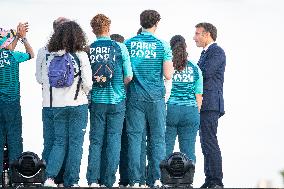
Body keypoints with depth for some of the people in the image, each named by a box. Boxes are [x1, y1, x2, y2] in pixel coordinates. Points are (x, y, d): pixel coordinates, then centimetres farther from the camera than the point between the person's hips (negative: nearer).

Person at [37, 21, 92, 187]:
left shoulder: (48, 56, -1)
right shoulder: (80, 56, -9)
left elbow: (40, 78, 6)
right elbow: (87, 82, -9)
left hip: (56, 105, 3)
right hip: (77, 104, -3)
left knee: (59, 140, 12)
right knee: (75, 142, 5)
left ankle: (50, 176, -5)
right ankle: (71, 181, 5)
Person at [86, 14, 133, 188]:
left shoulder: (88, 50, -3)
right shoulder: (119, 48, -5)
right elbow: (128, 77, -4)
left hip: (96, 100, 1)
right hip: (117, 101, -1)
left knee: (95, 139, 7)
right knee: (114, 139, 5)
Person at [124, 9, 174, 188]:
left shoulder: (128, 44, 3)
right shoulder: (162, 45, -3)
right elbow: (168, 75, -6)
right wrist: (172, 66, 13)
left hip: (135, 97, 2)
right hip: (156, 97, -1)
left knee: (135, 138, 3)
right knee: (157, 138, 4)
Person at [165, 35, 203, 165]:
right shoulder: (195, 68, 6)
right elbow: (199, 96, 7)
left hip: (169, 110, -2)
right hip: (190, 111, 2)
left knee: (165, 149, 2)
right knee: (188, 150, 4)